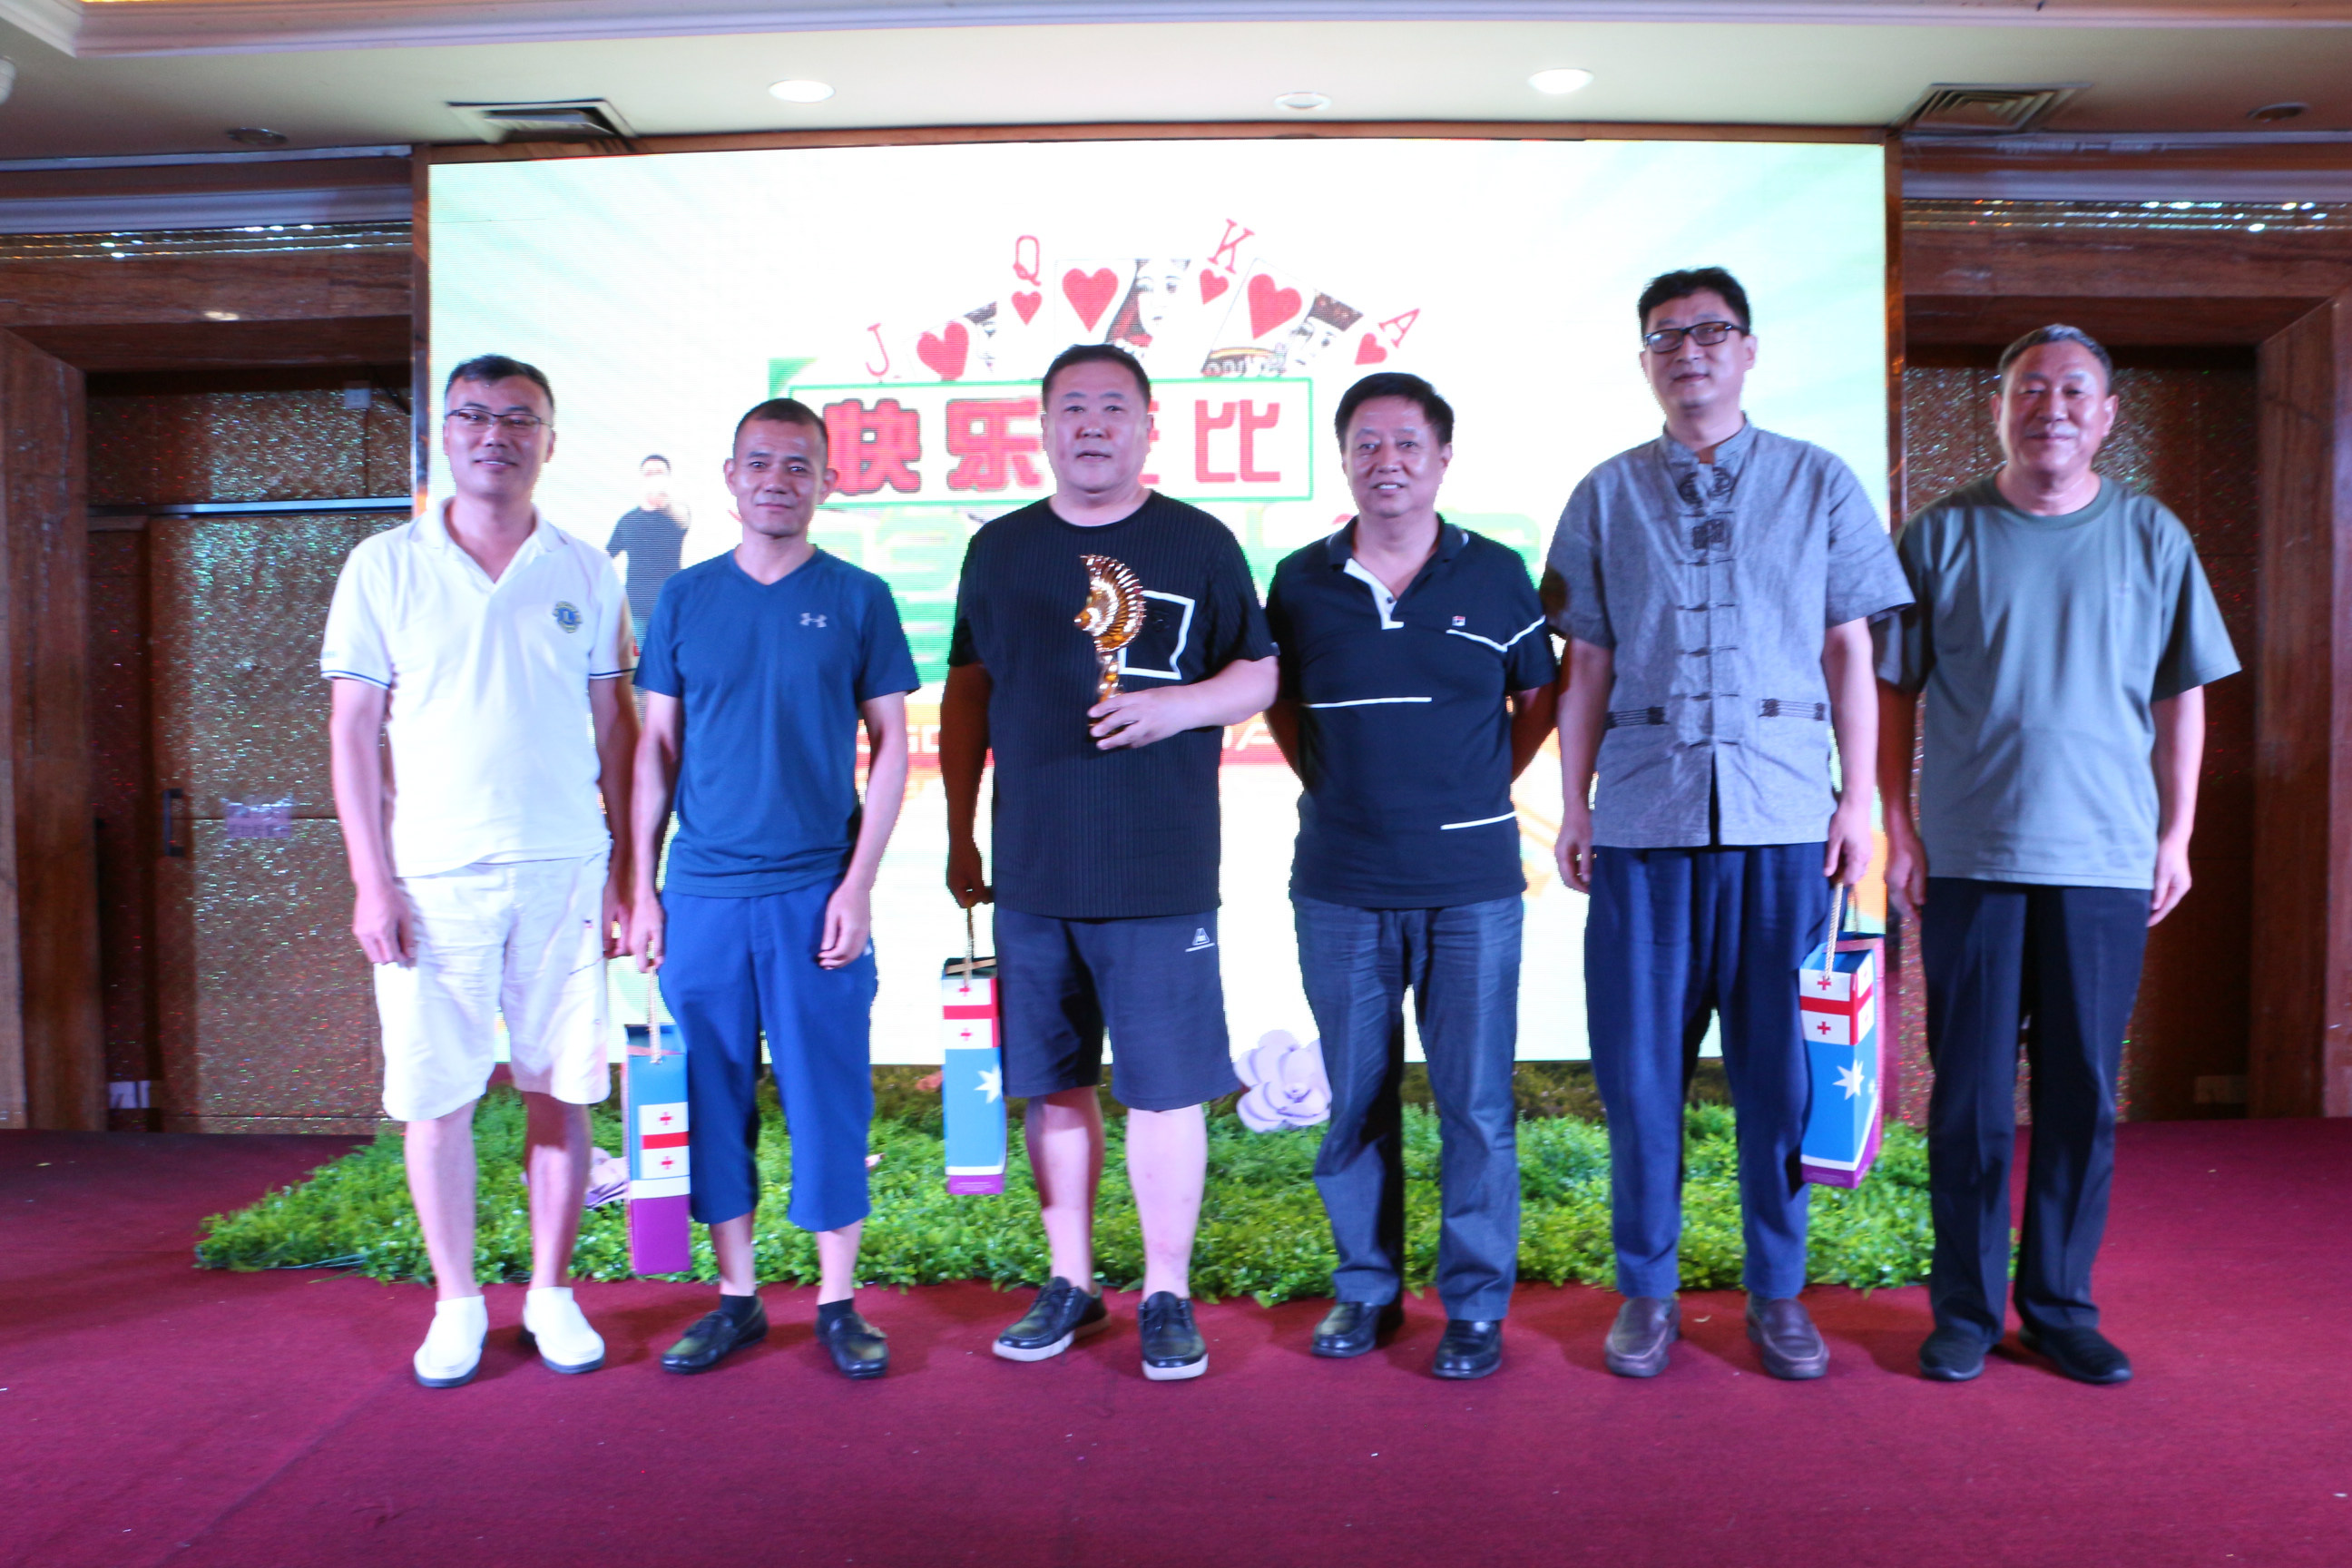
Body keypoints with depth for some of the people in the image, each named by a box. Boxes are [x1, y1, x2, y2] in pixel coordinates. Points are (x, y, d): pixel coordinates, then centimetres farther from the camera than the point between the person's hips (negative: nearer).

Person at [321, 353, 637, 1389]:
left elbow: (615, 732, 10)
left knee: (560, 1089, 5)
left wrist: (627, 874, 5)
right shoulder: (385, 568, 5)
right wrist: (370, 879, -3)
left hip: (563, 873, 1)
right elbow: (354, 732, 4)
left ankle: (552, 1294, 20)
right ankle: (456, 1302, 20)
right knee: (434, 1093, 4)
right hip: (431, 876, -1)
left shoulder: (585, 574, 8)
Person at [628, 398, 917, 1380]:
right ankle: (735, 1299, 22)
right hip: (701, 894, 2)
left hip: (816, 893, -2)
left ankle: (837, 1302, 16)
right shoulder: (685, 598, 8)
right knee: (714, 1097, 8)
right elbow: (657, 746, 10)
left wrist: (858, 884, -6)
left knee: (829, 1097, 2)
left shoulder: (858, 598, 2)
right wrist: (641, 886, 5)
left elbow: (890, 746, 1)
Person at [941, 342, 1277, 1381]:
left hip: (1160, 874, -3)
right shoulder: (999, 549, 11)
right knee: (1051, 1084, 11)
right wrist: (959, 837, 11)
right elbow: (968, 695, 15)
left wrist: (1179, 705, -15)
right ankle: (1070, 1283, 27)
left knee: (1165, 1089, 2)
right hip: (1030, 870, 3)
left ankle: (1167, 1294, 18)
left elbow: (1260, 674, 5)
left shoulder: (1200, 544, 2)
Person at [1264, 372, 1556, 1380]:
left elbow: (1539, 698, 13)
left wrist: (1480, 790, 7)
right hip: (1339, 888, 2)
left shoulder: (1496, 577, 1)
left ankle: (1476, 1304, 19)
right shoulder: (1301, 582, 4)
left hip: (1471, 886, -1)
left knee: (1476, 1101, 3)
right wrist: (1328, 785, 9)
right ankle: (1366, 1287, 26)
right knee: (1355, 1099, 10)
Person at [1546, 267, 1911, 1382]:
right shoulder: (1606, 496, 11)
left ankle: (1778, 1295, 20)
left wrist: (1858, 798, 1)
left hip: (1785, 817, 0)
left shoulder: (1819, 484, 10)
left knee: (1781, 1068, 5)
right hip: (1646, 819, 1)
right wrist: (1573, 806, 4)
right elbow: (1587, 668, 10)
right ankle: (1645, 1292, 18)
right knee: (1639, 1069, 3)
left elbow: (1851, 653, 8)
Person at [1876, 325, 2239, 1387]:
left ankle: (2061, 1305, 22)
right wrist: (1900, 828, -1)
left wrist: (2176, 834, 6)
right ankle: (1966, 1309, 16)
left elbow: (2183, 699, 11)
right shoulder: (1942, 535, 3)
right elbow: (1893, 691, 5)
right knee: (1972, 1098, 4)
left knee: (2083, 1097, 8)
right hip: (1969, 860, -1)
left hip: (2109, 861, 2)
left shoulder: (2153, 539, 8)